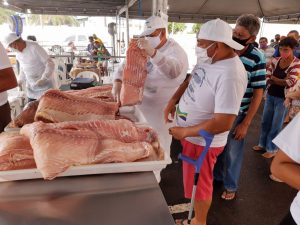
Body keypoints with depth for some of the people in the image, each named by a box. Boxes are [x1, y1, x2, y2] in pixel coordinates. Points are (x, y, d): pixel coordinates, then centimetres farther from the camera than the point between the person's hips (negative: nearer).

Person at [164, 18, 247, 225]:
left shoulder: (230, 75, -30)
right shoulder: (210, 59, -3)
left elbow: (223, 123, -32)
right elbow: (191, 81, 14)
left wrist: (184, 132, -22)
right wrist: (173, 101, -1)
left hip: (202, 140, -9)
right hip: (191, 134, 9)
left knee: (200, 184, 14)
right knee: (194, 180, 27)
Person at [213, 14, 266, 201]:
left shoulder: (257, 59, -14)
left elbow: (258, 94, -10)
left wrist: (246, 123, -12)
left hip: (237, 115, -4)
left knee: (232, 152, 13)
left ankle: (231, 186, 37)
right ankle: (217, 176, 45)